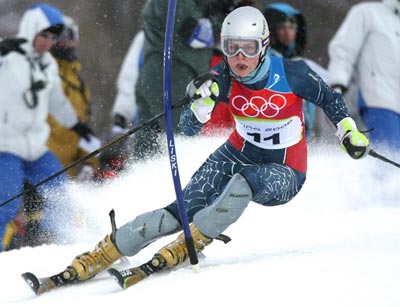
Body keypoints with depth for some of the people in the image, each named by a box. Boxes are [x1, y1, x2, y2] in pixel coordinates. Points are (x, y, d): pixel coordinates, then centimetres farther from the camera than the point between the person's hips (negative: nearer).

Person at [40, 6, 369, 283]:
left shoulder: (292, 73, -20)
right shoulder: (224, 78, -14)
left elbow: (329, 98, -1)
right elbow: (189, 127, -17)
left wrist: (349, 130, -12)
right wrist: (203, 101, -35)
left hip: (284, 174, -2)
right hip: (240, 155, 2)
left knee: (242, 182, -38)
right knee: (185, 209, -19)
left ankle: (187, 245, -24)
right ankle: (102, 253, -17)